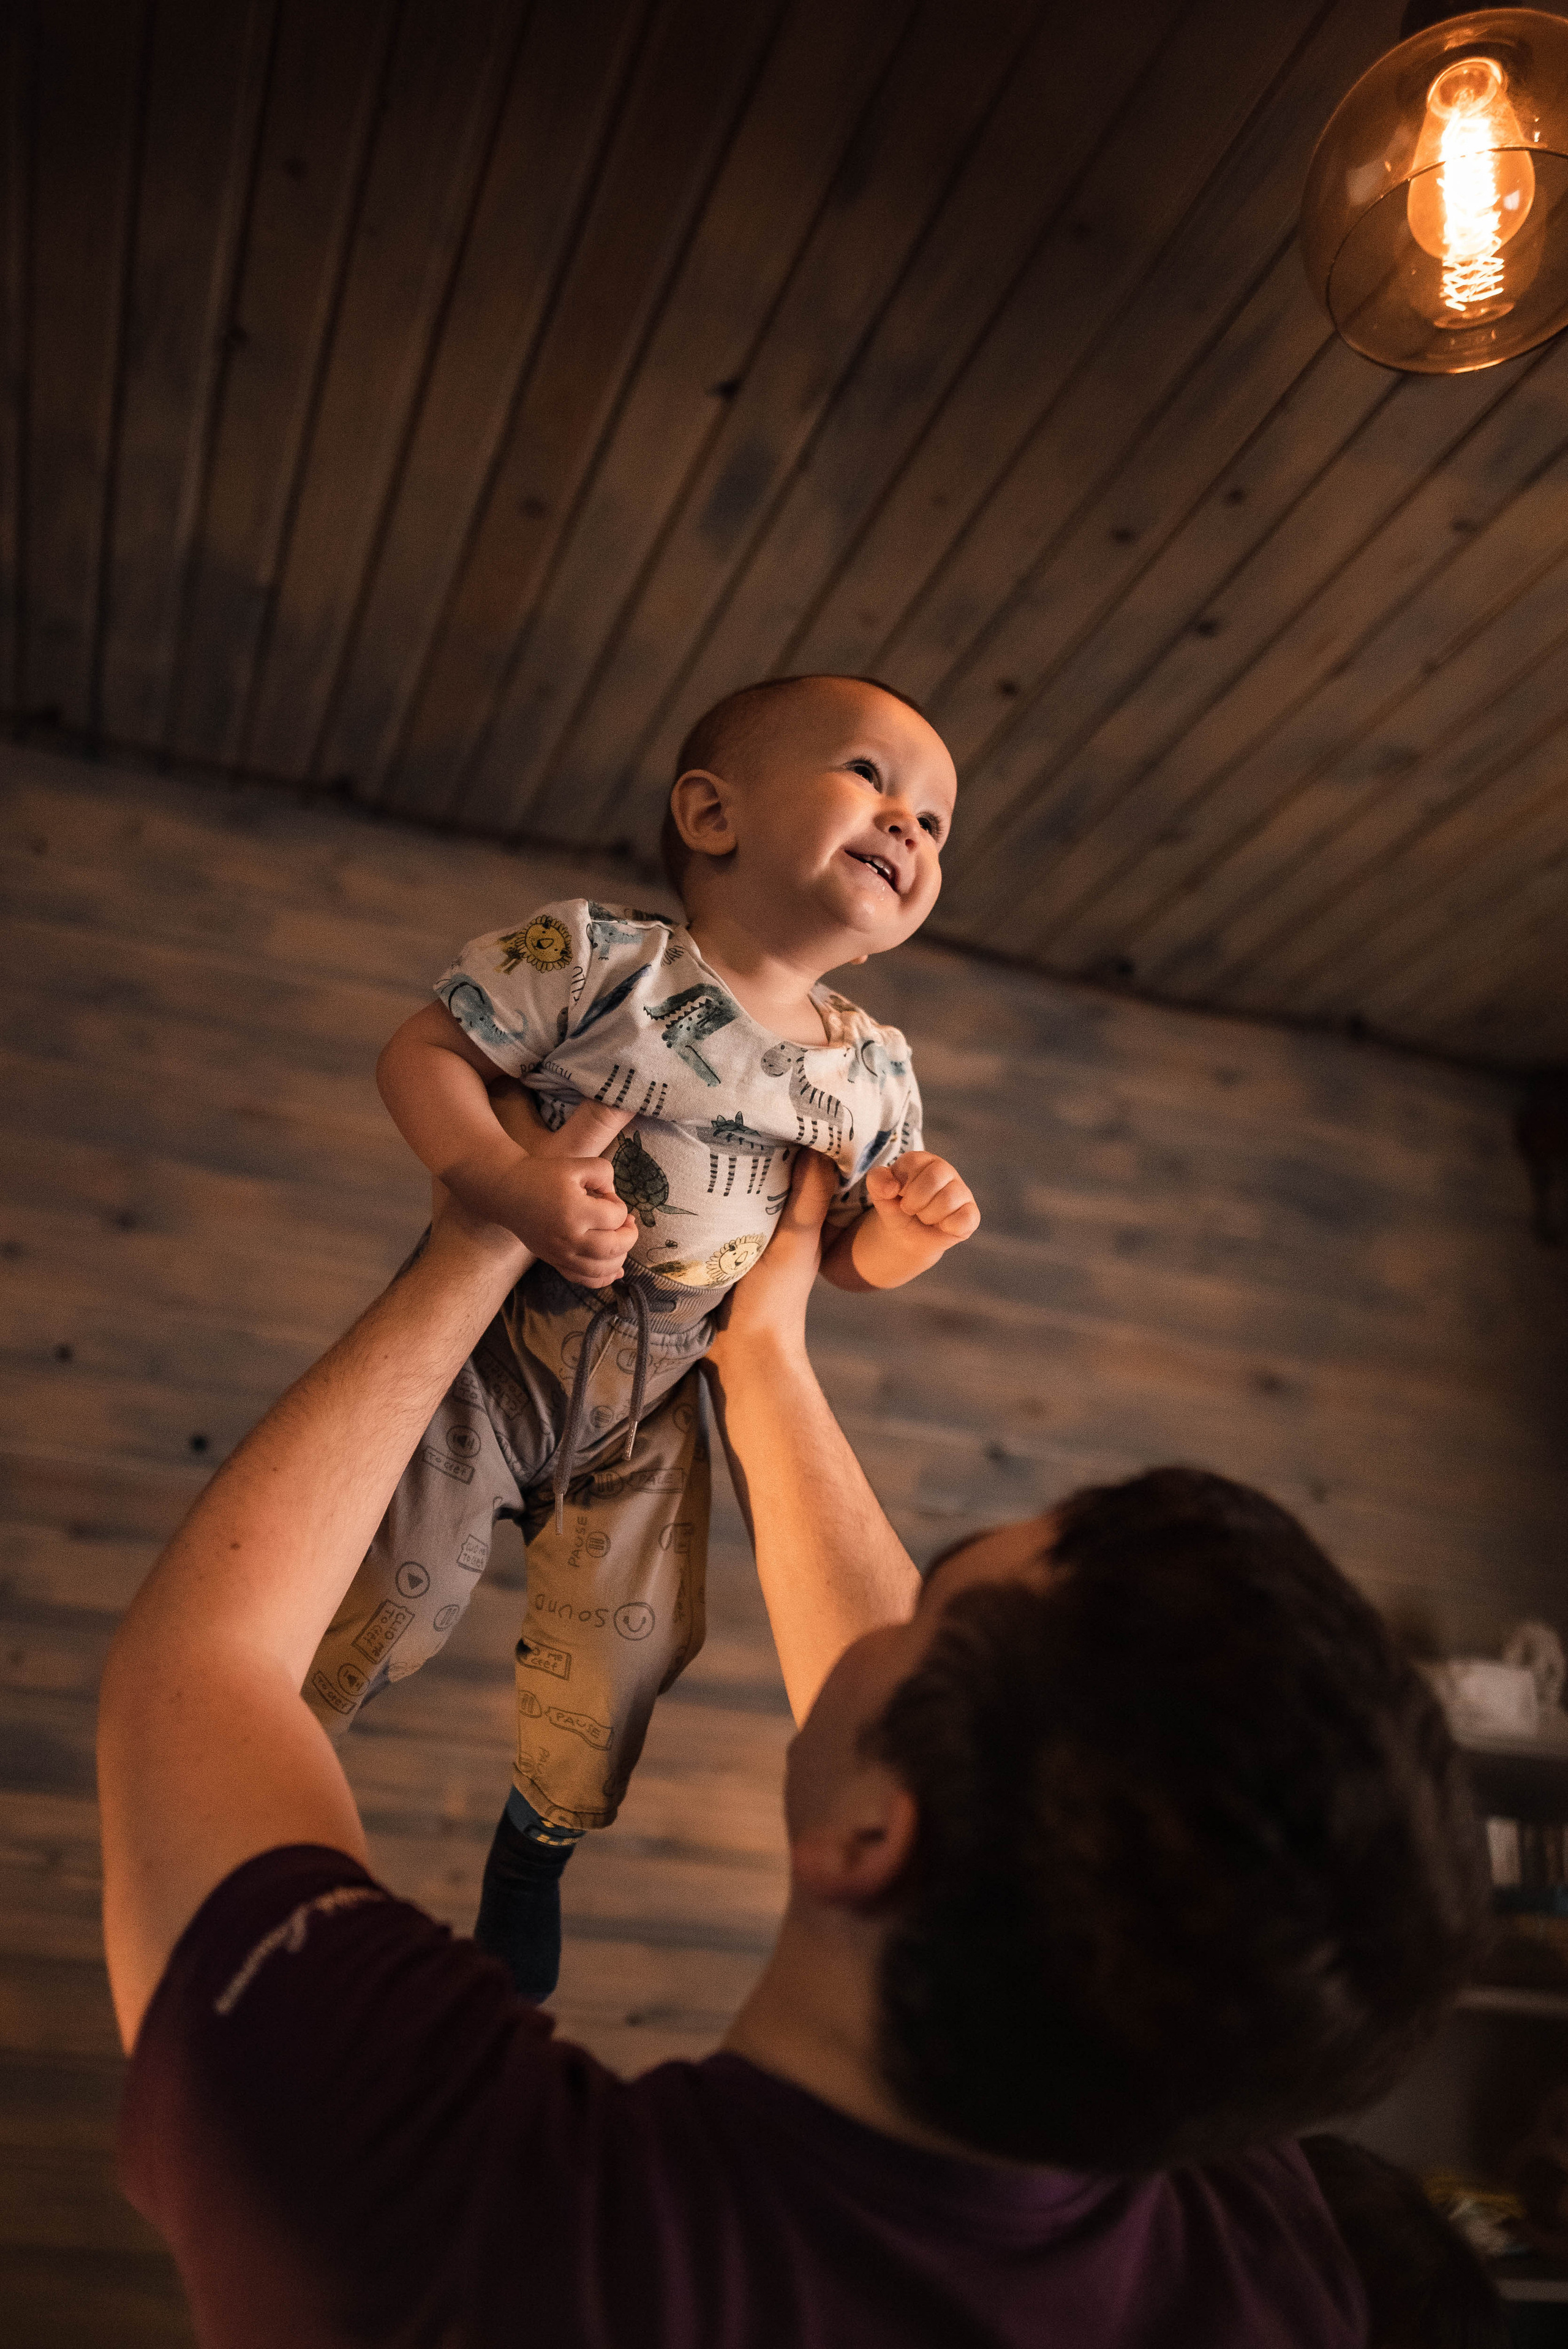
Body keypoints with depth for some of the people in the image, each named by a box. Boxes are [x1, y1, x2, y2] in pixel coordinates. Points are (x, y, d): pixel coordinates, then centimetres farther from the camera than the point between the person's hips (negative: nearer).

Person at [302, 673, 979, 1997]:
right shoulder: (599, 956, -18)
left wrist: (907, 1234, -15)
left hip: (652, 1412, 4)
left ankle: (535, 1849, 46)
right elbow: (423, 1052, -17)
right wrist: (505, 1181, -34)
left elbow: (845, 1257, 8)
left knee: (625, 1656, 14)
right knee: (381, 1607, 5)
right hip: (486, 1348, -4)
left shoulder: (876, 1070, -2)